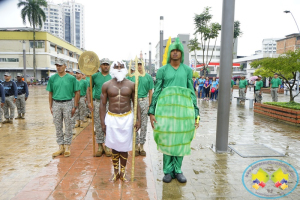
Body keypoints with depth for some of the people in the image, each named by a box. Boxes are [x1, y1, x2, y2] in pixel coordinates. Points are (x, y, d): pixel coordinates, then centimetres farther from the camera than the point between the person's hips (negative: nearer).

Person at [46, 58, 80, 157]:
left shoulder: (71, 78, -2)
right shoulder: (52, 78, 5)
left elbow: (77, 92, -1)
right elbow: (50, 93, 9)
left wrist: (75, 106, -5)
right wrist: (50, 106, 4)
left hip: (68, 103, -3)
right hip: (56, 104, 3)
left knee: (68, 127, 5)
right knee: (58, 127, 9)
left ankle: (67, 147, 17)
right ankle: (61, 147, 21)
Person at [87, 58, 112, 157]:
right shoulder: (95, 76, 5)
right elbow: (89, 89, 7)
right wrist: (89, 102, -3)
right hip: (98, 103, 1)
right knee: (98, 126, 6)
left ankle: (108, 146, 17)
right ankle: (100, 146, 19)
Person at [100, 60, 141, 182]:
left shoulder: (131, 85, 2)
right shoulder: (106, 85, 0)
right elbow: (103, 105, 2)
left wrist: (138, 119, -1)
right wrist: (102, 122, -1)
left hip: (127, 118, 0)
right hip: (112, 118, 0)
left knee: (124, 147, 8)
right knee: (114, 147, 9)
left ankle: (123, 172, 26)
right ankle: (115, 172, 26)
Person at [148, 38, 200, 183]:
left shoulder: (187, 70, 9)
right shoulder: (162, 70, 5)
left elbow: (192, 92, 9)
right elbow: (156, 92, 4)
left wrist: (195, 114, 5)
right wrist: (152, 112, -1)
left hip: (183, 109, 1)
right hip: (166, 108, -1)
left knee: (180, 140, 7)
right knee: (166, 140, 4)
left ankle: (177, 170, 22)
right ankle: (168, 171, 19)